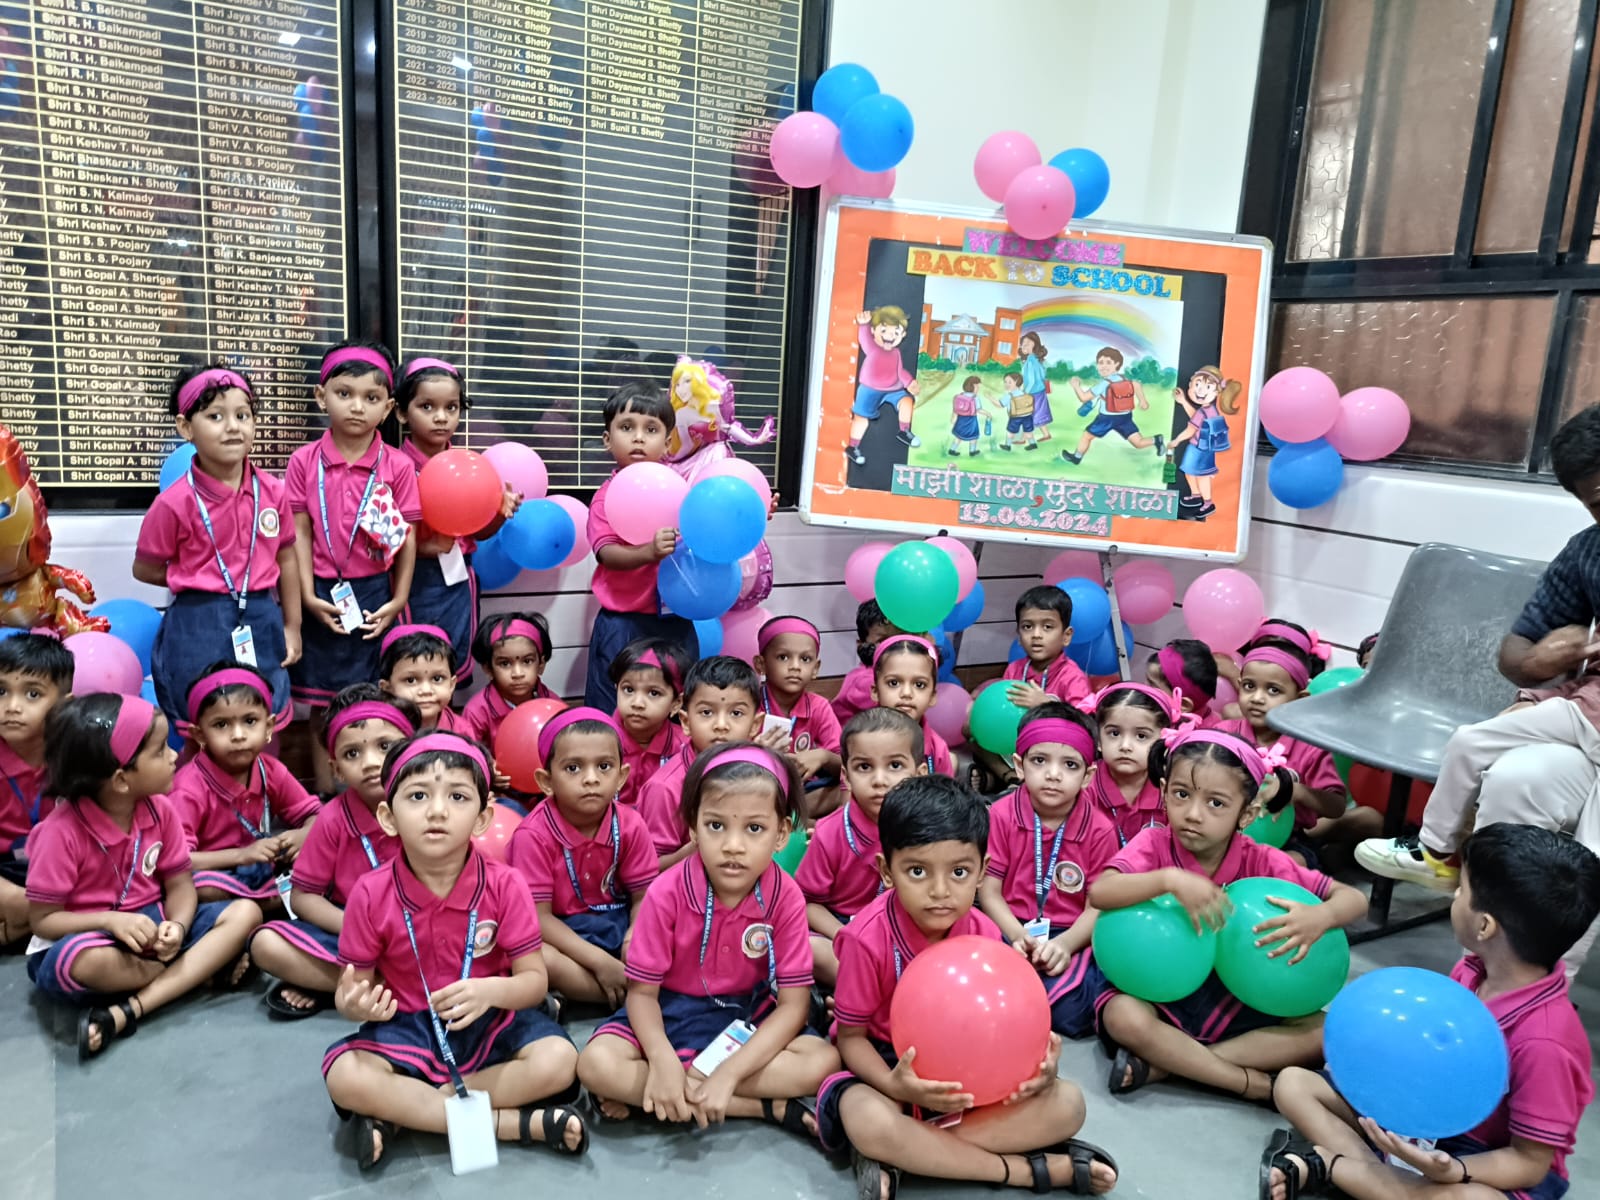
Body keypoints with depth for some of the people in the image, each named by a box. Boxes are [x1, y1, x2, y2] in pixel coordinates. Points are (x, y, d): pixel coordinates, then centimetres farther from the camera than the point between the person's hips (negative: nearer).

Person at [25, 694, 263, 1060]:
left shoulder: (159, 810, -6)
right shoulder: (62, 831, -20)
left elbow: (179, 885, -1)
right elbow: (42, 919, -14)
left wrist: (176, 926, -23)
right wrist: (111, 921, -30)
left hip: (153, 927, 5)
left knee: (245, 913, -15)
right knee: (88, 961, -41)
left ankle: (127, 1011, -26)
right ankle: (205, 967, -13)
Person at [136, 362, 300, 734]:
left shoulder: (272, 491, -3)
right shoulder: (175, 503, -13)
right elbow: (145, 570, -1)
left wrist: (292, 627, 10)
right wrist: (203, 583, -1)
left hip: (261, 625, 3)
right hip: (198, 629, -3)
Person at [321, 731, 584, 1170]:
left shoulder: (504, 885, -13)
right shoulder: (371, 893, -11)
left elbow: (535, 980, -10)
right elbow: (351, 986, -3)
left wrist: (493, 991, -32)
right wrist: (355, 1004, -28)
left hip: (491, 1024, 0)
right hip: (406, 1028, 1)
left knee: (558, 1061, -26)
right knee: (345, 1078, -28)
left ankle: (398, 1113, -16)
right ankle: (517, 1123, -24)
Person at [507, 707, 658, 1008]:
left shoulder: (631, 825, -10)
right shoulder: (534, 835, -19)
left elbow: (643, 898, -7)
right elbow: (539, 917, -19)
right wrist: (600, 962, -27)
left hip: (617, 923, 3)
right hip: (561, 934, -3)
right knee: (539, 959, -35)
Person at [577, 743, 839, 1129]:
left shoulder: (786, 899, -18)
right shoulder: (667, 893, -19)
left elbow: (793, 1003, -17)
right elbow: (642, 992, -12)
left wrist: (728, 1073, -28)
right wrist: (663, 1061, -32)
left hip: (751, 1016, 1)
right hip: (671, 1012, 0)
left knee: (824, 1061, -25)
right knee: (597, 1065, -27)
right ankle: (766, 1108, -22)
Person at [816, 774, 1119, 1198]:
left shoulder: (984, 934, -10)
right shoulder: (868, 938, -22)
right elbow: (851, 1036, -13)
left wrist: (1036, 1063, -26)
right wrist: (895, 1086, -34)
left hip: (968, 1072, 4)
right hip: (892, 1067, -4)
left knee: (1067, 1103, -17)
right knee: (866, 1119, -39)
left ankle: (898, 1155, -24)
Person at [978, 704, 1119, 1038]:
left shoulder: (1100, 829, -2)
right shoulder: (1000, 815, -3)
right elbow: (989, 892, -3)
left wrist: (1064, 944, -22)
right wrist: (1020, 937, -20)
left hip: (1071, 938, 1)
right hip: (1013, 931, 0)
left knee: (1068, 1013, -27)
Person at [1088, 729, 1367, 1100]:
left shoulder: (1261, 862, -8)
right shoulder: (1154, 844, -14)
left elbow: (1354, 899, -6)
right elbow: (1099, 892, -30)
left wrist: (1320, 917, -29)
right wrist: (1169, 880, -43)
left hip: (1235, 1001, 3)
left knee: (1322, 1032, -17)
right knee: (1122, 1017, -34)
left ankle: (1160, 1064, -21)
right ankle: (1259, 1085, -20)